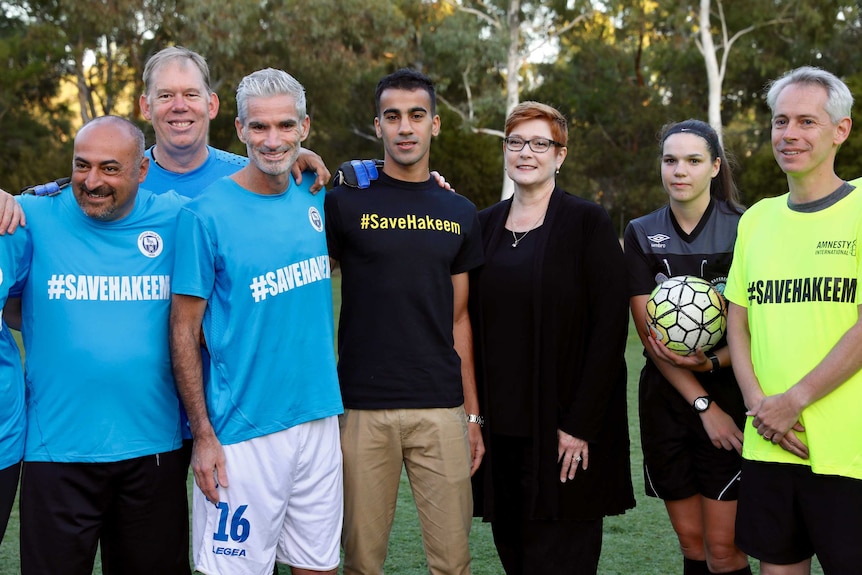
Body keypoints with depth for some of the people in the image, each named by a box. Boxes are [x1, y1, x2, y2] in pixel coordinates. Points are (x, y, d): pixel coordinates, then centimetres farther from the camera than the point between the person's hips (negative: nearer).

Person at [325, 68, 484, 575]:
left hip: (441, 409, 2)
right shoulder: (345, 202, 1)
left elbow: (459, 319, 13)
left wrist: (473, 413, 10)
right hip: (364, 410, -2)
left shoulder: (460, 214, 10)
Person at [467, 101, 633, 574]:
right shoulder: (486, 225, 10)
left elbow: (610, 326, -10)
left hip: (565, 432, -4)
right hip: (501, 427, 5)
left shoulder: (588, 223, -5)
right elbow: (472, 322, 13)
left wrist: (580, 424, -14)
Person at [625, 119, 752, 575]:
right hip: (666, 398, 3)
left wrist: (712, 363, -21)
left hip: (729, 392, -3)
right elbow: (647, 330, 0)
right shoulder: (641, 234, 5)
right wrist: (702, 403, -8)